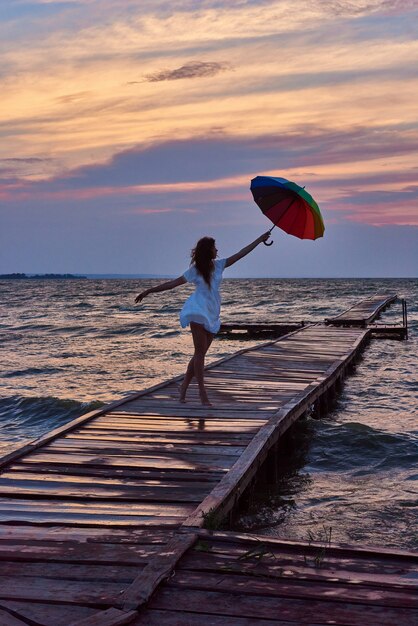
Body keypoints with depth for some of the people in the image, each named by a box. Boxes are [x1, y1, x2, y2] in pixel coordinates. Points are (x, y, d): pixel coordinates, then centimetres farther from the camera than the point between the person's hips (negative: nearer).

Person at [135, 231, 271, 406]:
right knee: (200, 352, -8)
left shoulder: (219, 265, 8)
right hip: (199, 312, -5)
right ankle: (202, 393, -7)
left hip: (212, 313, 5)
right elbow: (173, 283, -1)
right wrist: (149, 291, -3)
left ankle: (184, 386, 15)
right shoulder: (195, 270, -4)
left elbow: (241, 253, 11)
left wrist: (260, 239, 11)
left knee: (200, 353, 5)